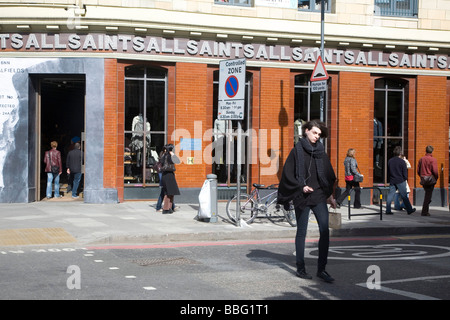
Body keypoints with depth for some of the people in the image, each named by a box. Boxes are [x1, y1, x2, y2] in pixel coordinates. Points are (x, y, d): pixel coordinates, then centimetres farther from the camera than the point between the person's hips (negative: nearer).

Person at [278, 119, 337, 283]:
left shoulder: (320, 152, 10)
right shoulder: (297, 151, -1)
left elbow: (328, 174, 17)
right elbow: (288, 173, -3)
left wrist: (329, 195, 11)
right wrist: (301, 186, -13)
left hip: (319, 196, 3)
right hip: (302, 196, -3)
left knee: (325, 230, -9)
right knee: (301, 232, 5)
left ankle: (321, 269, -4)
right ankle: (300, 268, 16)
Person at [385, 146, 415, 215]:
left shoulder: (390, 161, 5)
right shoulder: (402, 161, -9)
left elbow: (388, 172, 11)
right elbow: (405, 173, -6)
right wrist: (404, 179, 10)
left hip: (392, 181, 4)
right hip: (400, 181, -4)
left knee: (390, 195, 4)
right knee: (404, 196, 3)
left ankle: (388, 210, 0)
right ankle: (409, 210, 12)